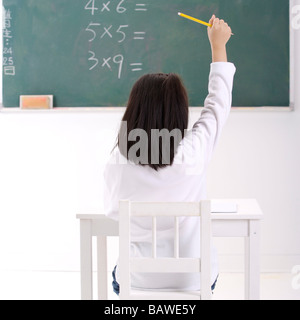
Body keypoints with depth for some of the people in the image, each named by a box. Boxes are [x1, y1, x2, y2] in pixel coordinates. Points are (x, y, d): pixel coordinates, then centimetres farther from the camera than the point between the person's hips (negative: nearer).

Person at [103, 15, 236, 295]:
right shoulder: (194, 152, -17)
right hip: (195, 281, 0)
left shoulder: (116, 164, -16)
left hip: (139, 282, 0)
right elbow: (218, 104, 1)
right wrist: (218, 44, 14)